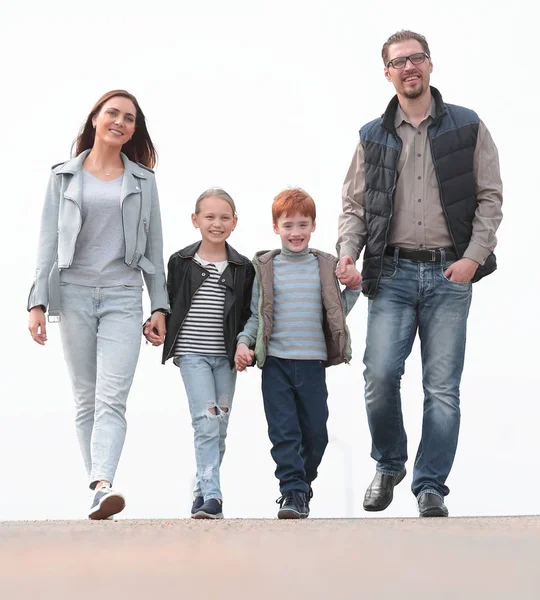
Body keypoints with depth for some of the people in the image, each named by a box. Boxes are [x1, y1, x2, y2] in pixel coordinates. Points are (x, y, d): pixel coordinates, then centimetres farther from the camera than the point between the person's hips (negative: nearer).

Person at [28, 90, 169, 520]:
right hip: (74, 293, 1)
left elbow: (154, 245, 11)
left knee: (112, 398, -15)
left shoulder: (143, 180, 11)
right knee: (85, 398, 4)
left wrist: (160, 306, 4)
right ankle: (96, 486, 8)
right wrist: (38, 302, -2)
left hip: (123, 296, -1)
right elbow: (49, 241, 6)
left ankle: (102, 486, -28)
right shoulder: (65, 176, 9)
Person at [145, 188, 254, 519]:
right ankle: (212, 495, -16)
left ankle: (203, 489, 23)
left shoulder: (242, 268, 4)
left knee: (220, 425, 8)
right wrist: (155, 326, -8)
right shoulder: (181, 262, 2)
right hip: (192, 354, -3)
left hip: (226, 356, 3)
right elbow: (171, 306, 9)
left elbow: (248, 315, 7)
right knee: (206, 420, -15)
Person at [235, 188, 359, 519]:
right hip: (276, 362, -1)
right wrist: (244, 343, -5)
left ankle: (303, 483, 26)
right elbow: (257, 315, 9)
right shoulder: (266, 268, 4)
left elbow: (338, 313, 13)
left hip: (313, 361, 1)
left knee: (315, 431, 6)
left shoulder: (326, 267, 7)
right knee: (283, 431, -7)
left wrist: (354, 287, 0)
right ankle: (293, 491, -4)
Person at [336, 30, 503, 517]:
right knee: (380, 375, -9)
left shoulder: (468, 128, 6)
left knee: (443, 387, -1)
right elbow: (354, 205, 11)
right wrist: (347, 251, -7)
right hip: (392, 273, 1)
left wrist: (474, 256, -9)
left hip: (449, 275, -1)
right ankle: (389, 464, 15)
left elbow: (490, 198, 4)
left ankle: (431, 486, 7)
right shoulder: (373, 138, 11)